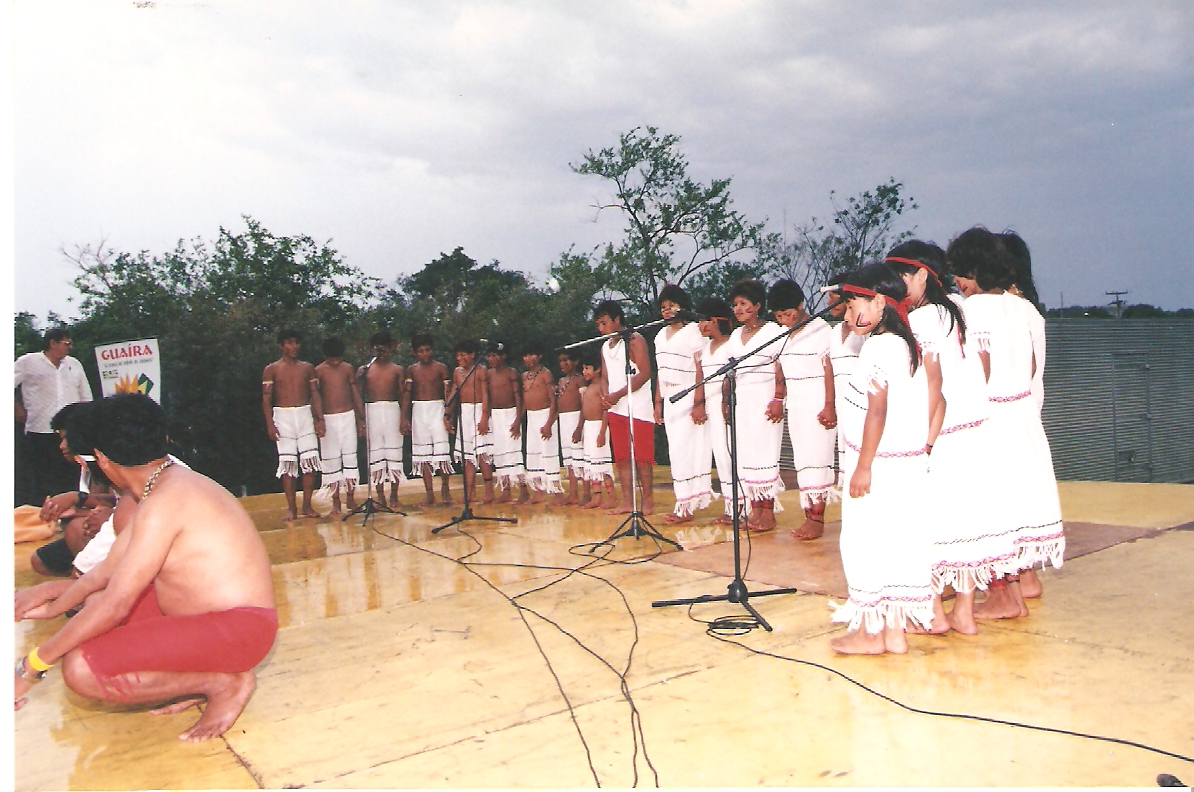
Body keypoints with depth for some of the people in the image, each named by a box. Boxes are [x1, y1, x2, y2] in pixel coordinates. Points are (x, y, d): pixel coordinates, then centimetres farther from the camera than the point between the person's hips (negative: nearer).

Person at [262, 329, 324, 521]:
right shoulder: (272, 370, 3)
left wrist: (320, 419, 0)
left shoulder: (308, 368, 10)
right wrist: (270, 425, -8)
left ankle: (307, 505, 5)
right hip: (283, 416, -2)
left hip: (305, 415, 2)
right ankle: (291, 508, 3)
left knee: (310, 460, -5)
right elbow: (266, 399, 1)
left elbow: (315, 395, 10)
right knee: (288, 462, -3)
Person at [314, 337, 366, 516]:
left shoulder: (348, 369, 5)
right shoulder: (318, 371, -3)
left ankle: (350, 497, 11)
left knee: (350, 457, 1)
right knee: (331, 459, 1)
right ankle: (335, 501, 8)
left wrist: (361, 419, 9)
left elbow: (356, 394, 10)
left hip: (348, 417, 2)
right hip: (328, 419, -2)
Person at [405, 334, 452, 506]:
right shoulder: (412, 369, 8)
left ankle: (445, 488, 4)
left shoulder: (441, 368, 0)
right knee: (422, 451, 3)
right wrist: (405, 417, 4)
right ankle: (429, 492, 8)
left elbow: (447, 392, -3)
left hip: (437, 409, -3)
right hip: (418, 411, 3)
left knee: (441, 448, -10)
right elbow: (407, 394, 9)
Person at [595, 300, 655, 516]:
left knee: (641, 457, -6)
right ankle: (627, 502, 9)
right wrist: (605, 395, -3)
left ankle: (648, 500, 2)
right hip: (615, 409, 7)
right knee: (621, 457, 5)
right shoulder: (605, 347, 19)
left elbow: (644, 373, -12)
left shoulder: (635, 340, -4)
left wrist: (618, 394, -16)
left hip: (638, 407, -7)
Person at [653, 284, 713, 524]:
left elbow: (701, 369, -13)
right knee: (676, 451, 6)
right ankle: (686, 502, 10)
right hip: (670, 401, 8)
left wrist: (699, 402, -20)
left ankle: (686, 506, -6)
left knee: (684, 449, -10)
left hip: (688, 399, -8)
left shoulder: (693, 331, -7)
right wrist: (658, 401, 14)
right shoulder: (661, 334, 17)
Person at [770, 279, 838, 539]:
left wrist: (829, 406, -17)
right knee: (801, 462, 6)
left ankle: (818, 519, -4)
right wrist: (778, 399, 9)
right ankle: (809, 516, 8)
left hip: (818, 405, -7)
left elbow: (829, 369, -12)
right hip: (795, 406, 7)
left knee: (816, 460, -8)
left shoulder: (820, 329, -9)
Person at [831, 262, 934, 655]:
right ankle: (893, 630, 18)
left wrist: (863, 466, -16)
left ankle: (869, 630, 9)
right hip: (908, 464, 9)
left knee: (866, 543, 0)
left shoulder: (878, 345, -15)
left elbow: (877, 409, -19)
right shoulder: (905, 342, 14)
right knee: (894, 544, 12)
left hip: (880, 464, -9)